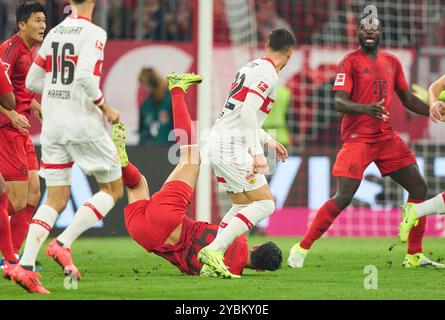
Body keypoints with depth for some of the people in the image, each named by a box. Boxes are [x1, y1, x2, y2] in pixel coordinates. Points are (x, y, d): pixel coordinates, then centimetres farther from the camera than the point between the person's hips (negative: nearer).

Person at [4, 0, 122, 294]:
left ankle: (26, 264, -8)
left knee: (56, 199, 9)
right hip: (84, 125, -6)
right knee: (113, 189, 9)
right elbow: (85, 76, -23)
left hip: (52, 126, 6)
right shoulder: (94, 33, -9)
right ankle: (64, 243, -6)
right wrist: (106, 108, -10)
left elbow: (33, 82, 14)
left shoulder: (54, 33, 11)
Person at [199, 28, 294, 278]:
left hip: (218, 143, 9)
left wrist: (268, 140, 32)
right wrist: (257, 153, -25)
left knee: (242, 205, 16)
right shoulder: (268, 74, -10)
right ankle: (214, 250, -18)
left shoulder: (251, 67, 19)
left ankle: (212, 262, 5)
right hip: (233, 147, -9)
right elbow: (248, 112, -21)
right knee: (264, 203, -6)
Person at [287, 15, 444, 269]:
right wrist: (365, 109, -34)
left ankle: (414, 256, 13)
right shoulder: (351, 62, -6)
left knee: (419, 188, 3)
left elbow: (408, 99, 20)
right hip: (357, 138, -6)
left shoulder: (392, 62, 12)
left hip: (387, 138, 6)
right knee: (344, 197, -16)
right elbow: (340, 102, -16)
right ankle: (302, 248, -6)